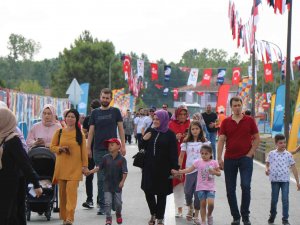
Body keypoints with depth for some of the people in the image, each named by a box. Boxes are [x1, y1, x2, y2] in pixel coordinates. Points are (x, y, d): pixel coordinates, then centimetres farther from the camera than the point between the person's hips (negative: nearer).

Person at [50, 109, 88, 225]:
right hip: (61, 166, 2)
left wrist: (85, 165, 2)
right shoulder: (59, 132, 6)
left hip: (75, 167, -2)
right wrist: (60, 148, -10)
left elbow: (84, 150, 5)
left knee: (71, 190, -14)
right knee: (62, 191, 6)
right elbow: (52, 147, 10)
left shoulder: (80, 134, 3)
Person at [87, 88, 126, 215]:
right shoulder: (95, 113, 8)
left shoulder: (115, 112, 5)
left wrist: (123, 146, -3)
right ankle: (102, 206, 8)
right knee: (101, 179, 3)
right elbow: (91, 131, 8)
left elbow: (120, 129, 4)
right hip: (98, 150, 1)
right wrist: (88, 148, 2)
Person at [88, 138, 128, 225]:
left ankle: (118, 215, 36)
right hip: (108, 184, 1)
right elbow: (99, 167, 1)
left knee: (118, 202, 9)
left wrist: (122, 181, -21)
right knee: (108, 202, -5)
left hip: (117, 185, -1)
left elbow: (125, 172, -12)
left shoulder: (122, 159, -9)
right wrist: (90, 172, -11)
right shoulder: (106, 158, 0)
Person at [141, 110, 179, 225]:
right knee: (148, 191, 3)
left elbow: (173, 152, -6)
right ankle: (153, 214, 24)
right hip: (149, 167, 3)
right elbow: (143, 148, 14)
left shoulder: (170, 134, -4)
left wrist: (174, 167, -11)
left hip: (163, 168, -3)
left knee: (161, 193, 5)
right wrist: (144, 140, -7)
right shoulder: (150, 131, 7)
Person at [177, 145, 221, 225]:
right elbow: (189, 170, 1)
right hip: (201, 187, 1)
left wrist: (214, 172, -15)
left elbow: (219, 173, 6)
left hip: (211, 187, -1)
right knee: (203, 203, 2)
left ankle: (209, 215, 15)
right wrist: (178, 171, -7)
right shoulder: (198, 162, 1)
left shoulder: (214, 163, 0)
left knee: (211, 203, -15)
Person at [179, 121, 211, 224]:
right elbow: (181, 156, 8)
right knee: (188, 192, 1)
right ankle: (190, 208, 31)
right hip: (189, 170, 1)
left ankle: (196, 216, 10)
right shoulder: (186, 142, 5)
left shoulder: (204, 142, 2)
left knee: (198, 193, -1)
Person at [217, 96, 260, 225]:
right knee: (230, 189, 4)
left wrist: (250, 153, -5)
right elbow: (221, 141, 2)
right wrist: (219, 158, -6)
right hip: (229, 159, 2)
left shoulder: (249, 121, 1)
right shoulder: (226, 122, 4)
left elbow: (257, 139, 5)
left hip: (246, 158, -2)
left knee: (246, 186, -14)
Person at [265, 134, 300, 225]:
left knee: (285, 199, -3)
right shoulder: (271, 154, 2)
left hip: (285, 180, 0)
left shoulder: (288, 155, 1)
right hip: (275, 180, 0)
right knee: (274, 199, 9)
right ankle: (272, 215, 30)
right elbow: (267, 164, 13)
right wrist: (267, 169, -12)